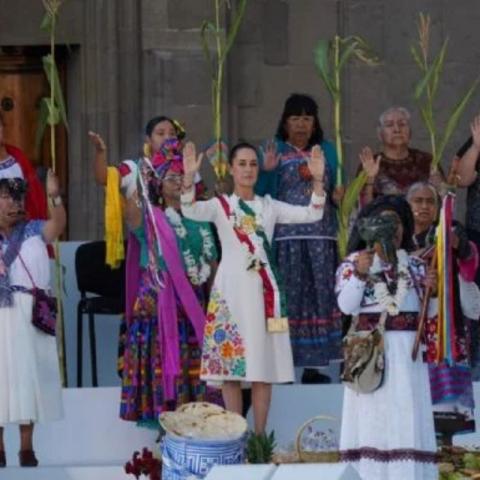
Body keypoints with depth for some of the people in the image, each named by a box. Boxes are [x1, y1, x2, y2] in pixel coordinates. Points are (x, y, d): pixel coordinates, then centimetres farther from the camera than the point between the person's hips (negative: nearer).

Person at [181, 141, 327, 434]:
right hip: (232, 288, -2)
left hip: (262, 289, 2)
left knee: (264, 366, 2)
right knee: (231, 362, -3)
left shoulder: (269, 207, 11)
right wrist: (189, 177, -33)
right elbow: (191, 211, -17)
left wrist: (317, 180, -12)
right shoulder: (220, 206, 3)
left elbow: (312, 214, 1)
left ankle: (260, 435, 9)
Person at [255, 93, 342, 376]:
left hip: (321, 235, 3)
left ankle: (312, 365, 0)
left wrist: (338, 196, -3)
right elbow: (262, 195, 3)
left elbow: (337, 190, 18)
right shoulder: (275, 150, 9)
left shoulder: (327, 150, 17)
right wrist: (267, 171, -14)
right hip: (286, 235, -3)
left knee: (320, 294, -3)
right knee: (288, 296, -7)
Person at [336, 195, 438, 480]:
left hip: (407, 351, 3)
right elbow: (346, 306, -9)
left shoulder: (414, 264, 12)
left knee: (407, 415, 0)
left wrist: (432, 290, -7)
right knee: (372, 415, -4)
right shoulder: (354, 262, 3)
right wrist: (359, 273, -20)